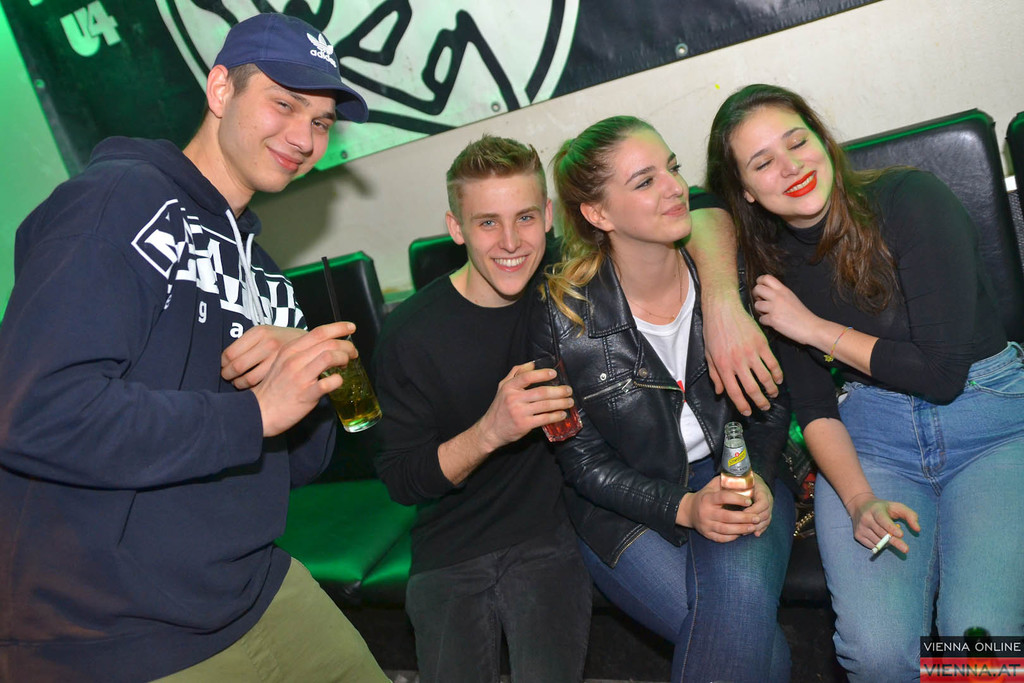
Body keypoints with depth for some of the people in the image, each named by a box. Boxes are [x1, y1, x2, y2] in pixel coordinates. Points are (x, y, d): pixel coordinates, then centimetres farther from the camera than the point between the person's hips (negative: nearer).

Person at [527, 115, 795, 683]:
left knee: (742, 597, -29)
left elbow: (771, 402, 8)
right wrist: (682, 507, -19)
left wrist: (757, 478, -10)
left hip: (732, 473, 3)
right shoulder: (562, 314, -14)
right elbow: (584, 460, -7)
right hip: (629, 504, -2)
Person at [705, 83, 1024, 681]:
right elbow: (814, 408, 2)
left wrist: (815, 328, -8)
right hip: (871, 441, 2)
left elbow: (942, 370, -13)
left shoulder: (911, 199, -9)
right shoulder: (773, 266, 4)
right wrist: (860, 500, -15)